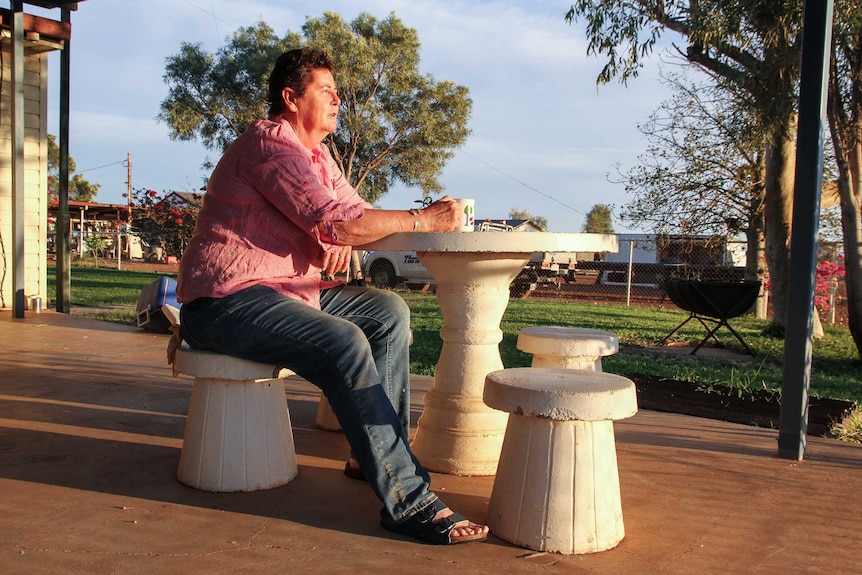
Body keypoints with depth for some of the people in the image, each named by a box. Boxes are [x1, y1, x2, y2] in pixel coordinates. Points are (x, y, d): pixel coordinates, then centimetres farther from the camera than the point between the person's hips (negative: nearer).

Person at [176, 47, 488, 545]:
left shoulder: (318, 155, 17)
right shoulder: (270, 144, -15)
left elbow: (357, 214, 15)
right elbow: (334, 223, -25)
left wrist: (345, 240, -11)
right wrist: (423, 220, -18)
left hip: (287, 292, 10)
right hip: (226, 302, -10)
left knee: (389, 312, 4)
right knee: (344, 344, -31)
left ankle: (379, 455, 1)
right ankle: (408, 500, -27)